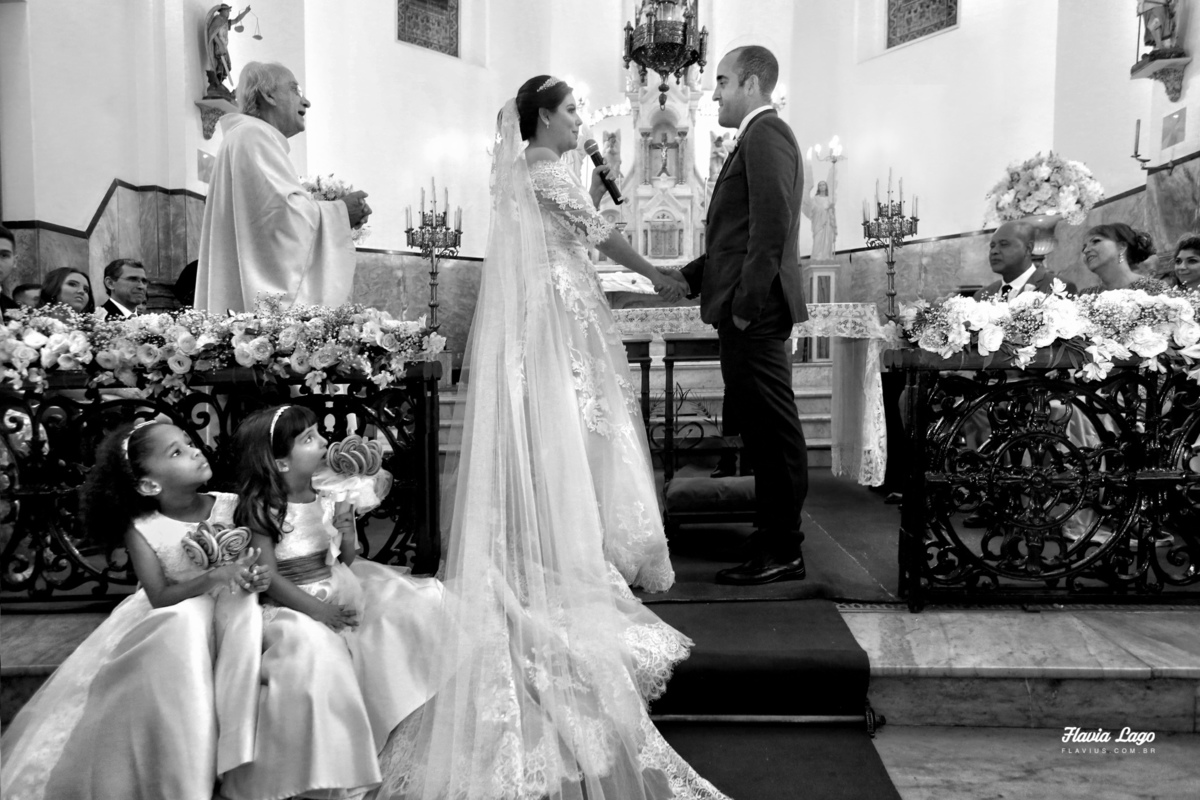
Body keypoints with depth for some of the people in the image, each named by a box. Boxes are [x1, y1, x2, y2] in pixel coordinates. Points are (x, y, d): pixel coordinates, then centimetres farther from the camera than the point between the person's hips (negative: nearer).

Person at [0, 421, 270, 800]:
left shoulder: (232, 506, -7)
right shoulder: (141, 530, -10)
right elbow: (160, 597, -16)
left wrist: (256, 577, -27)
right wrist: (216, 576, -30)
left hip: (229, 610, 1)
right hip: (172, 619, -1)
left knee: (245, 606, -32)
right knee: (185, 622, -34)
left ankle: (236, 752, -28)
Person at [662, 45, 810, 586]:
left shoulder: (765, 136, -8)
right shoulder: (759, 137, 23)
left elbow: (772, 226, -19)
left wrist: (747, 303, -20)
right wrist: (690, 275, 18)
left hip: (756, 313, -10)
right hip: (748, 311, 10)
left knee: (773, 432, -4)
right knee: (763, 431, 13)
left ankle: (782, 553, 5)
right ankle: (774, 542, 22)